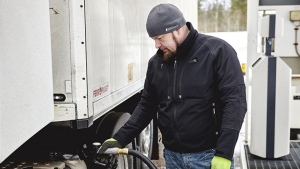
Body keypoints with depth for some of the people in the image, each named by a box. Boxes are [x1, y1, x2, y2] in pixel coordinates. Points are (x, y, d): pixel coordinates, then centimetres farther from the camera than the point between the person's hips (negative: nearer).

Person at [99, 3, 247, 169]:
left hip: (208, 155, -5)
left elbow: (235, 102, -15)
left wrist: (224, 154, -19)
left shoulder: (217, 51, -10)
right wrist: (119, 139, 4)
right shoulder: (156, 63, 7)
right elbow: (147, 106, 14)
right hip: (172, 155, 5)